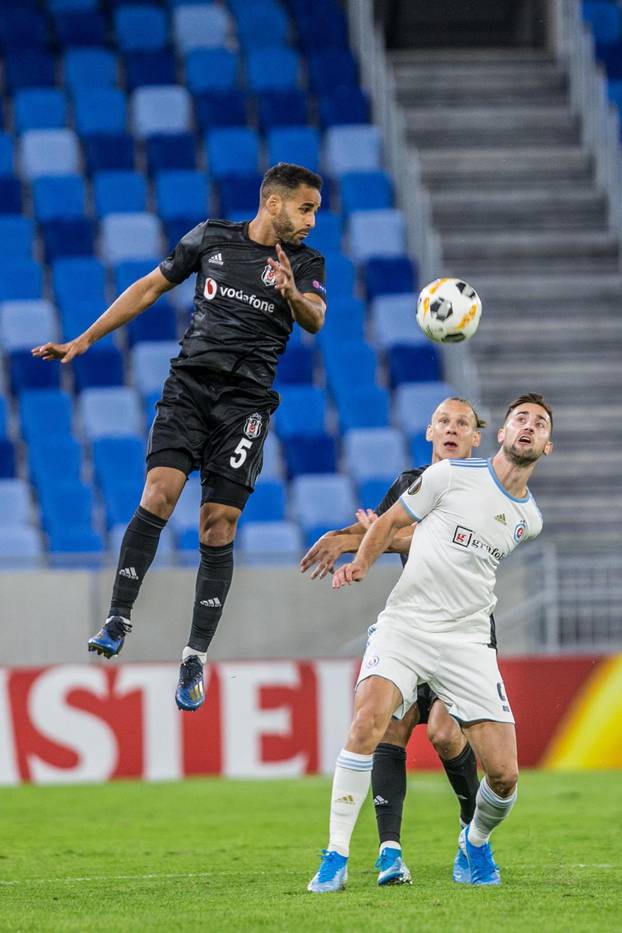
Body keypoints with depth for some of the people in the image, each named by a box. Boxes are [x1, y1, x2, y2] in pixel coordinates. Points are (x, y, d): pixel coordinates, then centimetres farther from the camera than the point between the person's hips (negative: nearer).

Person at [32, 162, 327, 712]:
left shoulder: (306, 262, 3)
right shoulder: (211, 239, 6)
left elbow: (315, 321, -14)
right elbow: (150, 288, 15)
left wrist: (294, 294, -37)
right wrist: (84, 341, 15)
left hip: (245, 400, 0)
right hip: (189, 385, 0)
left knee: (218, 528, -5)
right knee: (158, 496, -20)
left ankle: (196, 660, 3)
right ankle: (118, 622, -15)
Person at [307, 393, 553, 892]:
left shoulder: (528, 520, 12)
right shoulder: (452, 475, 0)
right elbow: (391, 522, 11)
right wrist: (361, 563, -2)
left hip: (468, 640, 3)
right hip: (405, 622, -3)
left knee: (504, 776, -6)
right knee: (368, 723, -29)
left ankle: (476, 842, 28)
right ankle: (336, 859, -20)